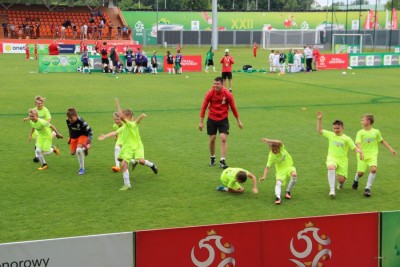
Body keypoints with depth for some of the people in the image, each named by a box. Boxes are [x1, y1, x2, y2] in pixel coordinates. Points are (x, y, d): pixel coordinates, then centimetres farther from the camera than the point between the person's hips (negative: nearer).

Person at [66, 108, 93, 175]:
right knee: (72, 152, 1)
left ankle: (82, 168, -12)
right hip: (74, 136, 6)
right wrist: (70, 137, 15)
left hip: (83, 135, -6)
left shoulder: (81, 121, -31)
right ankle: (83, 150, 33)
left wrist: (88, 142, -21)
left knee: (78, 150, -27)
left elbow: (90, 131, -20)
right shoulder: (68, 121, -14)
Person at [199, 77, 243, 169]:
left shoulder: (228, 94, -11)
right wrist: (201, 121, -4)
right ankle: (212, 158, 29)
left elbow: (233, 107, 0)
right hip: (212, 119, 1)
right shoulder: (210, 93, -11)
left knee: (223, 139, -10)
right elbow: (204, 107, -4)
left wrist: (238, 121, 6)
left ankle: (222, 161, -5)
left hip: (223, 119, -1)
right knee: (212, 138, 7)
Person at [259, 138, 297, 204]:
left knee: (294, 175, -30)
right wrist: (264, 176, -34)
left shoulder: (281, 147, -14)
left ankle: (288, 192, -10)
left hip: (289, 166, 1)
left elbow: (280, 142, -37)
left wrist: (269, 141, -48)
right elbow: (268, 167, -18)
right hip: (280, 170, -1)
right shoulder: (271, 156, -15)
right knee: (278, 183, -28)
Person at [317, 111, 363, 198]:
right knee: (331, 168, -35)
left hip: (342, 160, 0)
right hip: (332, 158, 0)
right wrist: (319, 119, 3)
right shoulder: (330, 135, 7)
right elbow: (319, 130, 14)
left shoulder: (346, 139, -1)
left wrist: (360, 151, -29)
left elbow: (355, 148, -8)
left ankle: (341, 183, 36)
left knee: (341, 179, -7)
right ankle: (332, 190, -35)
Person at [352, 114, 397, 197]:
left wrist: (391, 149, 19)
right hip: (362, 155, 0)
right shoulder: (360, 132, -2)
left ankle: (368, 188, -12)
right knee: (360, 172, -2)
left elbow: (382, 141, 19)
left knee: (373, 169, -24)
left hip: (372, 155, 0)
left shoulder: (376, 132, 5)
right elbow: (357, 143, -16)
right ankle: (356, 180, 36)